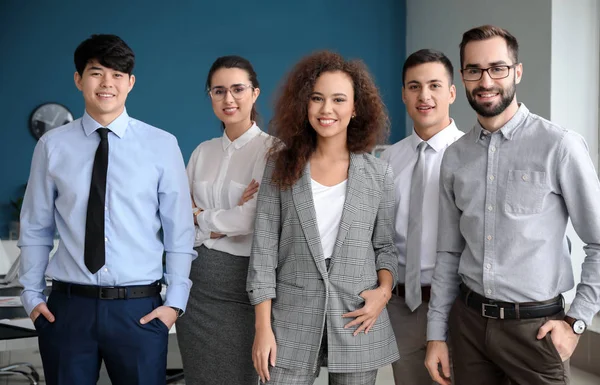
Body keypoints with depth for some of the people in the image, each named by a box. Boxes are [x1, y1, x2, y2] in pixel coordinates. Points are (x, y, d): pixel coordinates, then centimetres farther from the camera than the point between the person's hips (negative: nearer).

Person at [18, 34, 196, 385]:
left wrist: (175, 301, -4)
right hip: (68, 306, 1)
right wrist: (32, 295, 4)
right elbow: (36, 228, 7)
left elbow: (180, 231, 0)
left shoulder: (162, 145, -2)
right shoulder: (52, 145, 2)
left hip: (139, 309, -1)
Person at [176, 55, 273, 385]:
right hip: (197, 280, 5)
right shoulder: (203, 152, 10)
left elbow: (249, 220, -17)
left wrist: (201, 218, -1)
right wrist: (219, 225, -11)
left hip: (240, 282, -5)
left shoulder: (270, 149, -8)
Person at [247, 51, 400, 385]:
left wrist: (384, 291, -10)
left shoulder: (378, 173, 3)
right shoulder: (281, 166, 2)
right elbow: (264, 247, -1)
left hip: (357, 320, 1)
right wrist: (263, 327, -5)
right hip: (293, 319, 0)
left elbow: (386, 245, 10)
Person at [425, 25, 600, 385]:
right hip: (468, 321, 4)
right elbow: (449, 253, 9)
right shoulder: (455, 157, 4)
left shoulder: (560, 146, -11)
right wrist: (436, 333, 8)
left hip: (534, 325, -4)